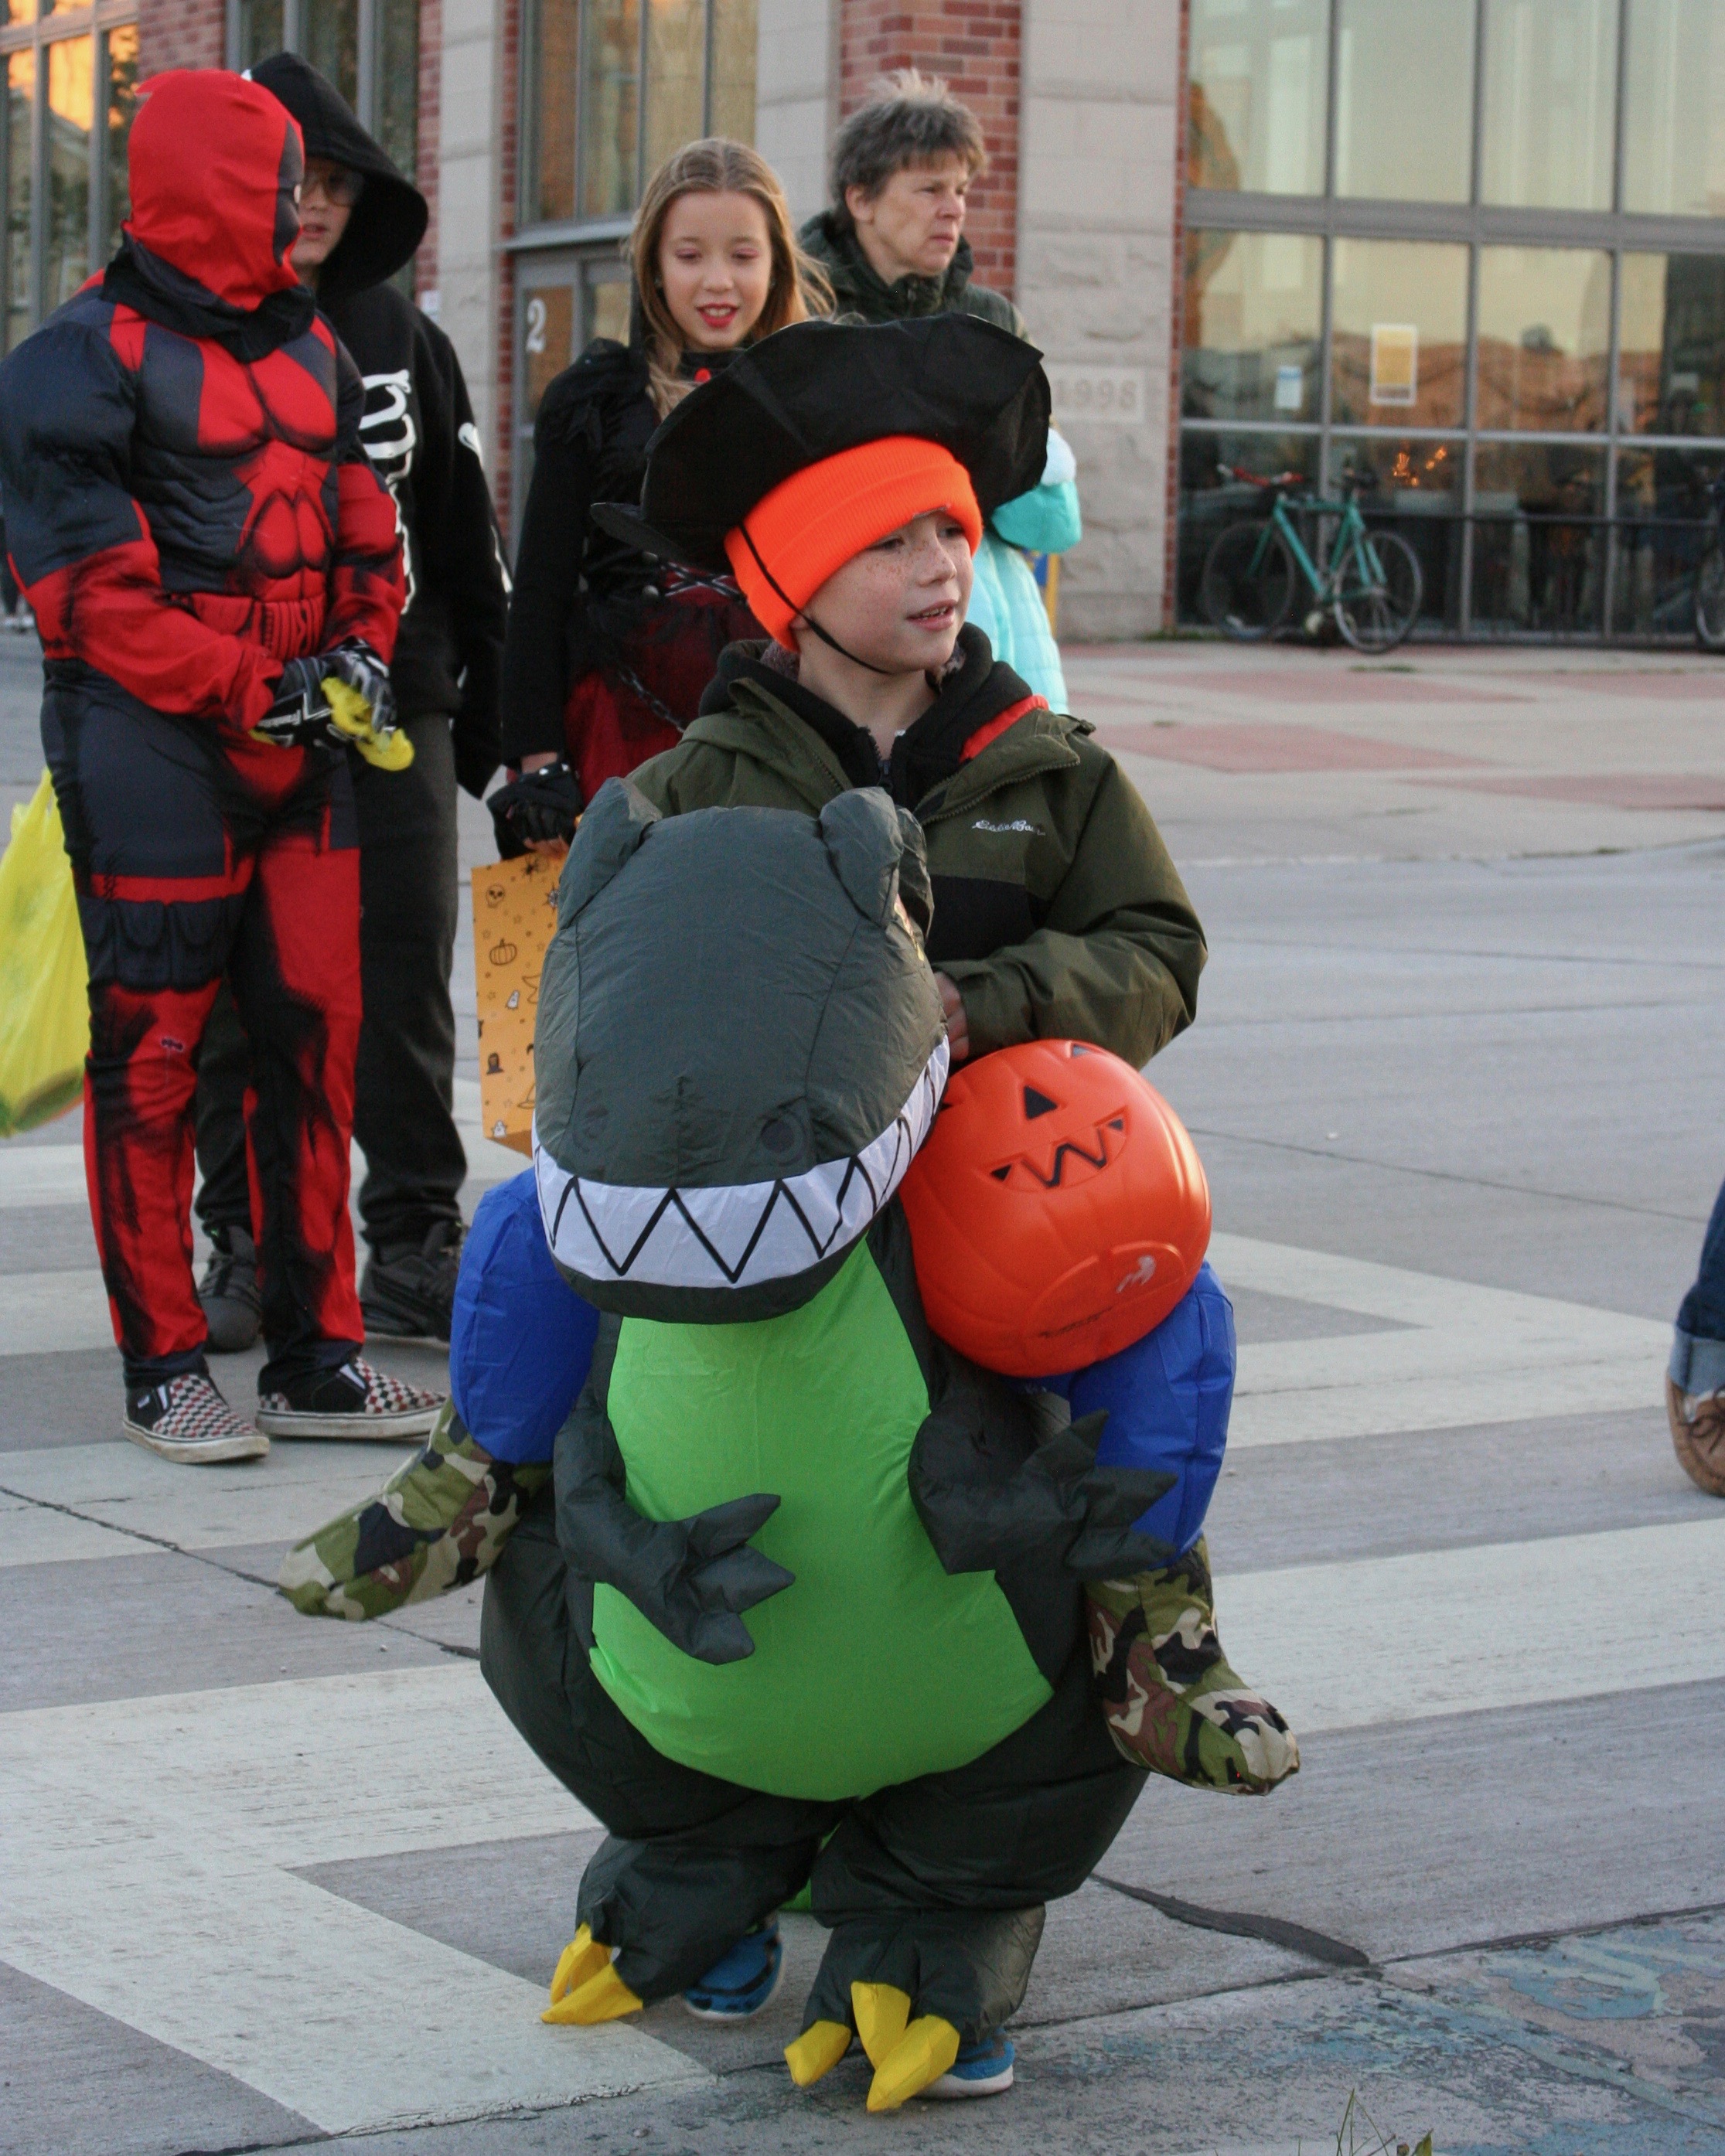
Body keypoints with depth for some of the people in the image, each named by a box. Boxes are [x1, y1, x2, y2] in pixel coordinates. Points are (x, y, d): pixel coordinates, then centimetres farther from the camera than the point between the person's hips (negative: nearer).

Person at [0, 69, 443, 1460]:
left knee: (316, 1042, 8)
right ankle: (165, 1372, 7)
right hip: (155, 755, -7)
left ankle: (316, 1357, 16)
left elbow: (365, 534, 21)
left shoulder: (309, 350, 15)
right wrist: (257, 693, -18)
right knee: (153, 1058, -1)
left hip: (303, 750, 7)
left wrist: (361, 645, 2)